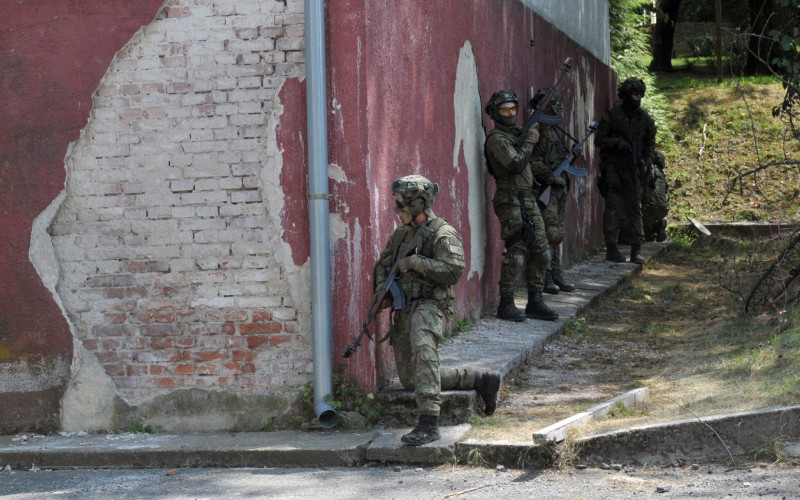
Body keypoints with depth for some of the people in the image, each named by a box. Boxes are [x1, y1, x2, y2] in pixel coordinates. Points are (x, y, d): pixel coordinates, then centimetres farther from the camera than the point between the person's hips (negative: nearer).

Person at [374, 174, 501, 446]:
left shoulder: (443, 234, -9)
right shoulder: (400, 235, 15)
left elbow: (453, 271, -22)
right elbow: (382, 265, 25)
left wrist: (414, 262, -20)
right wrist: (382, 289, 4)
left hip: (429, 306, -9)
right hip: (404, 309, 9)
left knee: (422, 346, -40)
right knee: (411, 380, 10)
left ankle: (428, 422, -45)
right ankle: (481, 380, 23)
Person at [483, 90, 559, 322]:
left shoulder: (515, 133, 17)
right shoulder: (496, 139, -11)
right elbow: (516, 164, -20)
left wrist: (530, 134, 13)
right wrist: (530, 140, -11)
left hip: (528, 199, 9)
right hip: (511, 200, -9)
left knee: (540, 251, 8)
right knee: (516, 253, -11)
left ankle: (535, 302, 14)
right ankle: (506, 305, -4)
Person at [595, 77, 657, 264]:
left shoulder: (644, 118, 10)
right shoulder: (612, 115, -3)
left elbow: (650, 142, 20)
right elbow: (599, 139, -2)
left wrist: (647, 159, 4)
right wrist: (616, 142, -18)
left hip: (632, 169, 4)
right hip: (613, 166, -4)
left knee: (635, 208, 2)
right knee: (612, 207, -6)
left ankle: (636, 250, 4)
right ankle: (611, 248, -2)